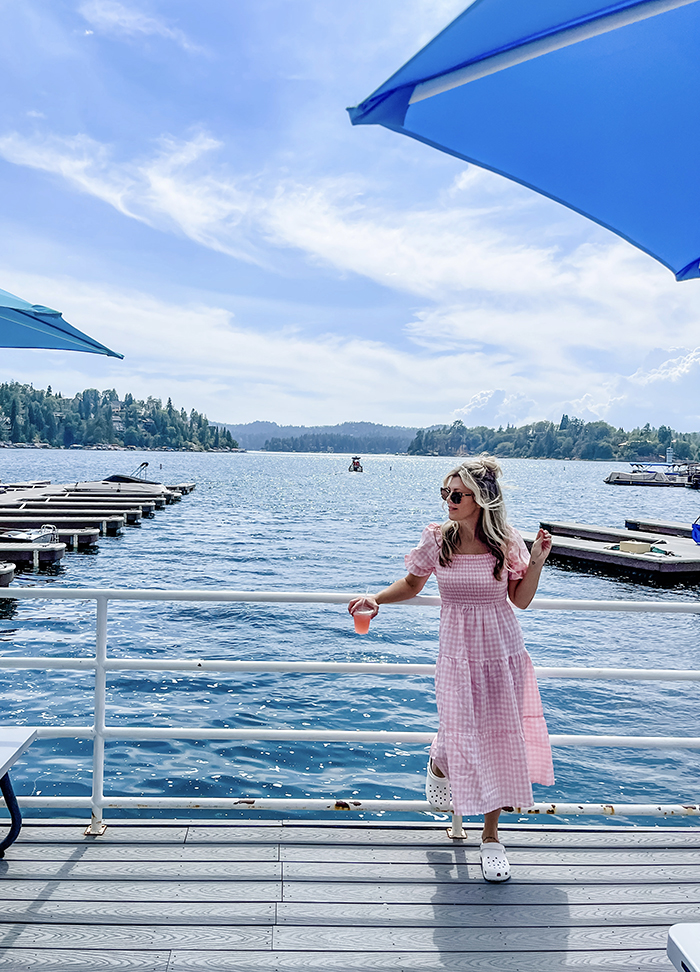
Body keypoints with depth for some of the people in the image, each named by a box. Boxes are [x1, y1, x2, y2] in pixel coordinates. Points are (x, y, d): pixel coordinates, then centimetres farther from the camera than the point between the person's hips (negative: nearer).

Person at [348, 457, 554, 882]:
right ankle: (438, 765, 42)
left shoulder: (508, 543, -7)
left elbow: (521, 599, 1)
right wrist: (375, 599, -9)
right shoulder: (437, 539, -7)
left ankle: (491, 834, 25)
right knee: (462, 737, 1)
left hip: (503, 652, 1)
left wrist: (537, 560, -12)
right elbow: (412, 584, 6)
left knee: (500, 738, 6)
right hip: (458, 652, 0)